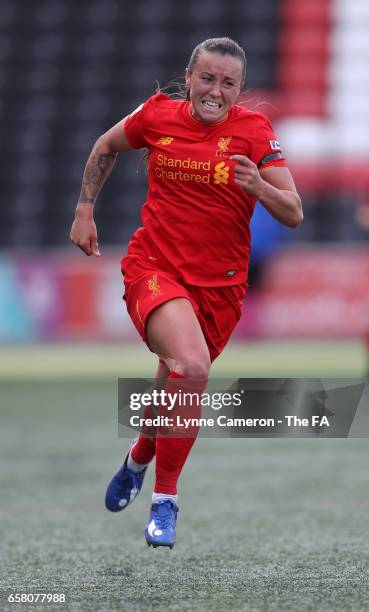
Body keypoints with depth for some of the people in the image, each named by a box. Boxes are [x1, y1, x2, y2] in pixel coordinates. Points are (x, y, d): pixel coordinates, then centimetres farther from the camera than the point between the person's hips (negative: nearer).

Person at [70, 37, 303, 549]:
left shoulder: (252, 130, -6)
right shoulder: (158, 114, -2)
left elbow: (293, 215, -11)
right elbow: (105, 148, 19)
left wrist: (259, 186, -30)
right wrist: (85, 209, 15)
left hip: (220, 284, 1)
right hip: (154, 268, -1)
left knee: (179, 390, 9)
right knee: (191, 368, -27)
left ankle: (164, 499, 33)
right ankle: (142, 457, -3)